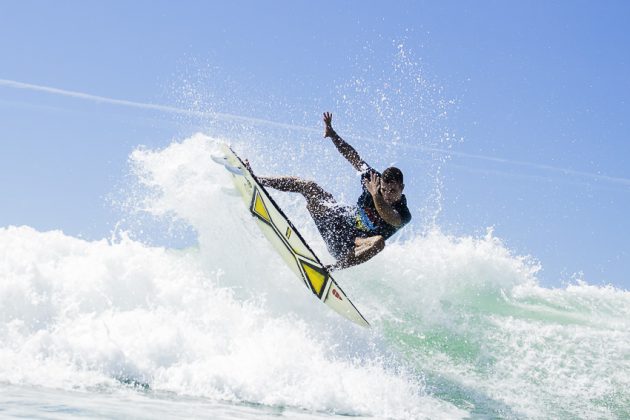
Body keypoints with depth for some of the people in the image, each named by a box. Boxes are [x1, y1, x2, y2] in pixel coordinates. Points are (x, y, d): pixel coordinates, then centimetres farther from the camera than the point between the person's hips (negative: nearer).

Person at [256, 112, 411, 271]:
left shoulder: (403, 215, -22)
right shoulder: (376, 180, -9)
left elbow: (391, 218, -46)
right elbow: (354, 158, -1)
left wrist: (376, 196, -60)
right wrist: (332, 134, -8)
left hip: (351, 245, -5)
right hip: (339, 218, 5)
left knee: (378, 242, -40)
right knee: (307, 186, -5)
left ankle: (332, 268, -39)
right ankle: (254, 181, 3)